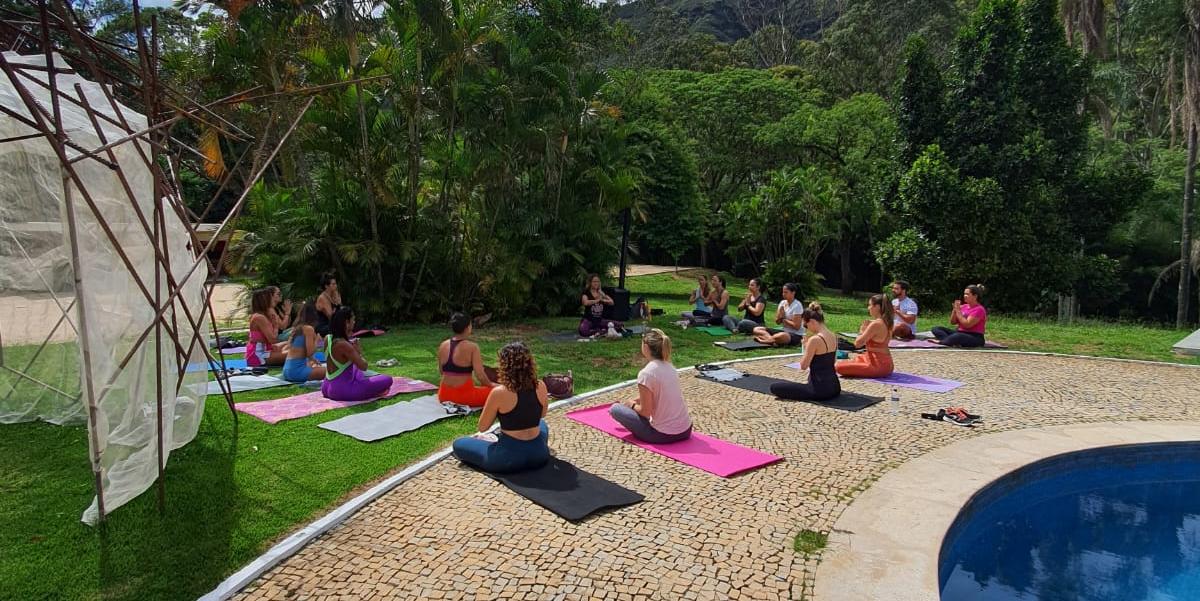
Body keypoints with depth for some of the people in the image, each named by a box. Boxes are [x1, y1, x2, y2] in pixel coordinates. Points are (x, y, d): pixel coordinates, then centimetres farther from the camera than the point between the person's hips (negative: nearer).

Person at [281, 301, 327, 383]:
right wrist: (316, 340, 0)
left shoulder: (295, 328, 13)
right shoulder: (309, 328, -10)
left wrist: (313, 359, 30)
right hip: (297, 370, -9)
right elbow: (310, 353, -14)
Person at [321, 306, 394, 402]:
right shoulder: (344, 345, -23)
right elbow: (363, 366, -23)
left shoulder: (328, 339, 2)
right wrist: (358, 352, -5)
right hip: (342, 391, -9)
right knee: (387, 380, -12)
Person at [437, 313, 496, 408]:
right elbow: (480, 376, -18)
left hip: (444, 396, 6)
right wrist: (491, 385, 1)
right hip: (464, 396, -6)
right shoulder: (472, 347, -16)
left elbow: (441, 371, 12)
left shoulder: (443, 345, 0)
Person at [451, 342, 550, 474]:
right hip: (538, 454, 5)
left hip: (508, 458, -5)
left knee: (458, 444, 17)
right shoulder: (541, 387, -6)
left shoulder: (499, 393, -19)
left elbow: (482, 427, -5)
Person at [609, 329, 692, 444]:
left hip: (663, 435, -8)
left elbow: (645, 412, -13)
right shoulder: (670, 367, 7)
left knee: (615, 408, 6)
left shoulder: (645, 373, -18)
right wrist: (632, 401, 27)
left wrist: (632, 405, 7)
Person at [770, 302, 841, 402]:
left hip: (820, 389, -10)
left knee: (774, 387, -5)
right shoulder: (833, 337, 5)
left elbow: (803, 366, -14)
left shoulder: (814, 340, -21)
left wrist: (805, 346, -5)